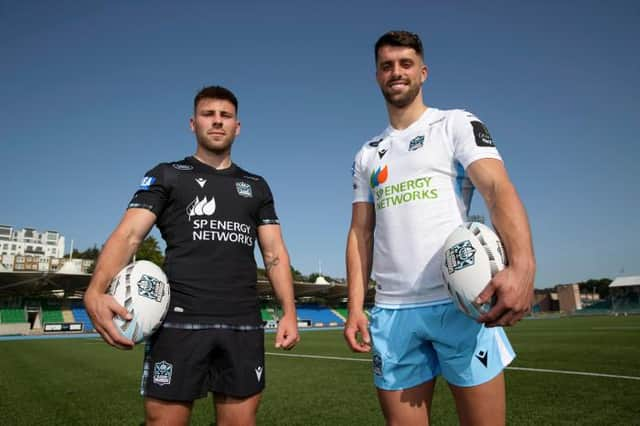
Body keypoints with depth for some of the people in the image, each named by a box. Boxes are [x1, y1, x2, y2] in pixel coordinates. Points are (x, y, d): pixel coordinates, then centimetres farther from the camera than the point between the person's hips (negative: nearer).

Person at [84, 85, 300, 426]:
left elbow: (274, 252, 11)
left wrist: (289, 311, -2)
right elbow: (128, 234, -4)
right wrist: (96, 292, -23)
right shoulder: (166, 176, 9)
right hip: (180, 321, -2)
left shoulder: (256, 187, 17)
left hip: (244, 325, 3)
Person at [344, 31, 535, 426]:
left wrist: (522, 265, -30)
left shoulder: (456, 124, 5)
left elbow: (499, 189, -11)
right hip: (391, 312, 4)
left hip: (463, 303, -3)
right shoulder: (367, 155, 16)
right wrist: (355, 307, 2)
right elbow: (361, 233, 13)